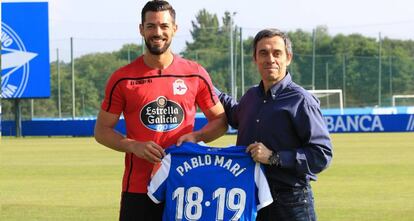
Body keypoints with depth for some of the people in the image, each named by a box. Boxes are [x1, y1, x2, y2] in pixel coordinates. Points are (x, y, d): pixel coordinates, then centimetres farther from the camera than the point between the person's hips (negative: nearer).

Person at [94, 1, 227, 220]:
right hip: (138, 189, -1)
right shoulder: (122, 79, 1)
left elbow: (220, 120, 11)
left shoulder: (195, 75, 4)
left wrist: (196, 137, -10)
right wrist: (134, 146, -13)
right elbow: (102, 130, 5)